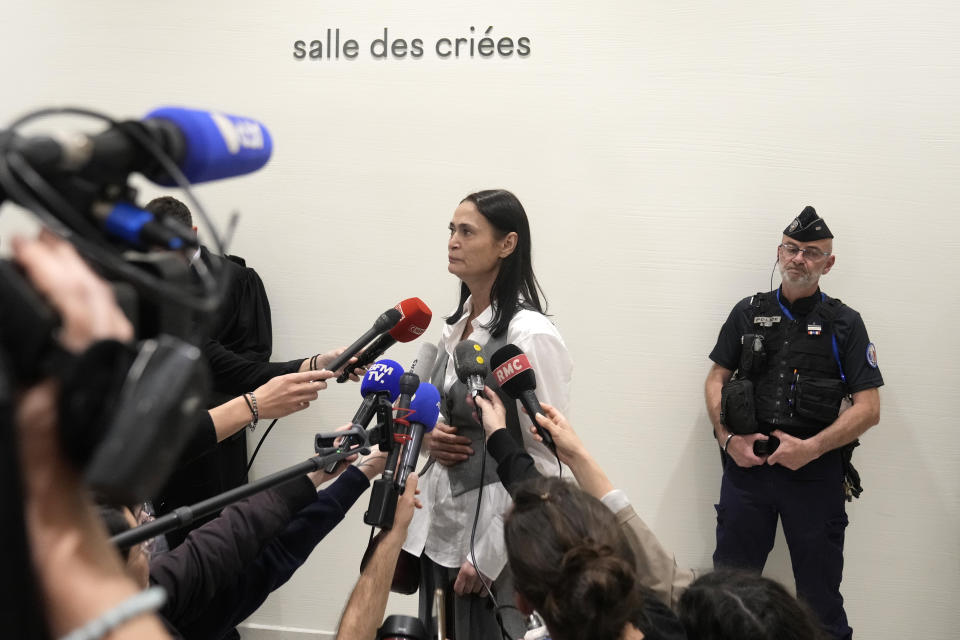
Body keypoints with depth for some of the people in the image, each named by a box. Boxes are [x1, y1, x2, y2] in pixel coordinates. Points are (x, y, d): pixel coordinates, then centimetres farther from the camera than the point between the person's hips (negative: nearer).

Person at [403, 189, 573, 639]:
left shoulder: (530, 335, -17)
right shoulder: (456, 323, 8)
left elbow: (545, 461, -17)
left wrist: (489, 553, -16)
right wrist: (428, 436, -1)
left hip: (493, 525, -7)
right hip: (439, 520, 7)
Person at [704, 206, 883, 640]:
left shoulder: (844, 324, 2)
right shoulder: (748, 313, 8)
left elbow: (868, 408, -3)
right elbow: (716, 380, 10)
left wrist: (810, 448, -15)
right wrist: (729, 439, -7)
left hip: (815, 471, -1)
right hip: (747, 462, 2)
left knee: (820, 593, 7)